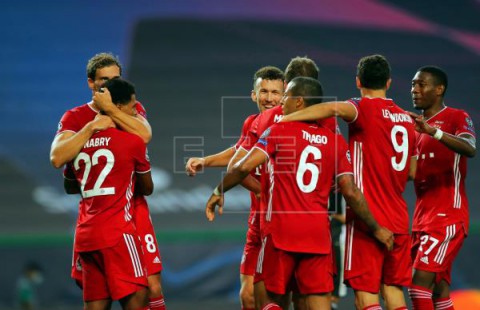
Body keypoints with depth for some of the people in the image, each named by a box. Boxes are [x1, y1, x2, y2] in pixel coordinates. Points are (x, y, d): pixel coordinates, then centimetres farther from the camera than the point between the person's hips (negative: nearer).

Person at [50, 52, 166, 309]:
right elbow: (57, 158, -16)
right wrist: (92, 126, -21)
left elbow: (145, 135, -16)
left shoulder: (132, 108, 8)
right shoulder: (75, 117, 3)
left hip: (132, 209, 0)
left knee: (151, 287, -8)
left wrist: (109, 108, -15)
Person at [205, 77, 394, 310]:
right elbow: (351, 193, 2)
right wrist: (376, 229, 12)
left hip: (281, 229, -3)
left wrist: (219, 192, 4)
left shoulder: (279, 131, -3)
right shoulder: (335, 141, 6)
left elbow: (244, 167, -12)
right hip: (318, 233, 3)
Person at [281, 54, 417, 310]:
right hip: (398, 219, 6)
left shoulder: (365, 108, -7)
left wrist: (283, 119, -30)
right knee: (393, 289, 13)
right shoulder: (406, 119, 12)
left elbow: (334, 108, -30)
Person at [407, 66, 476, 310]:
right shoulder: (417, 125, 17)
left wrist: (432, 131, -40)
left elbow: (470, 149, -27)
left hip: (447, 216, -8)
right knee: (438, 289, 7)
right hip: (423, 216, 8)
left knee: (420, 282, -17)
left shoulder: (457, 118, -6)